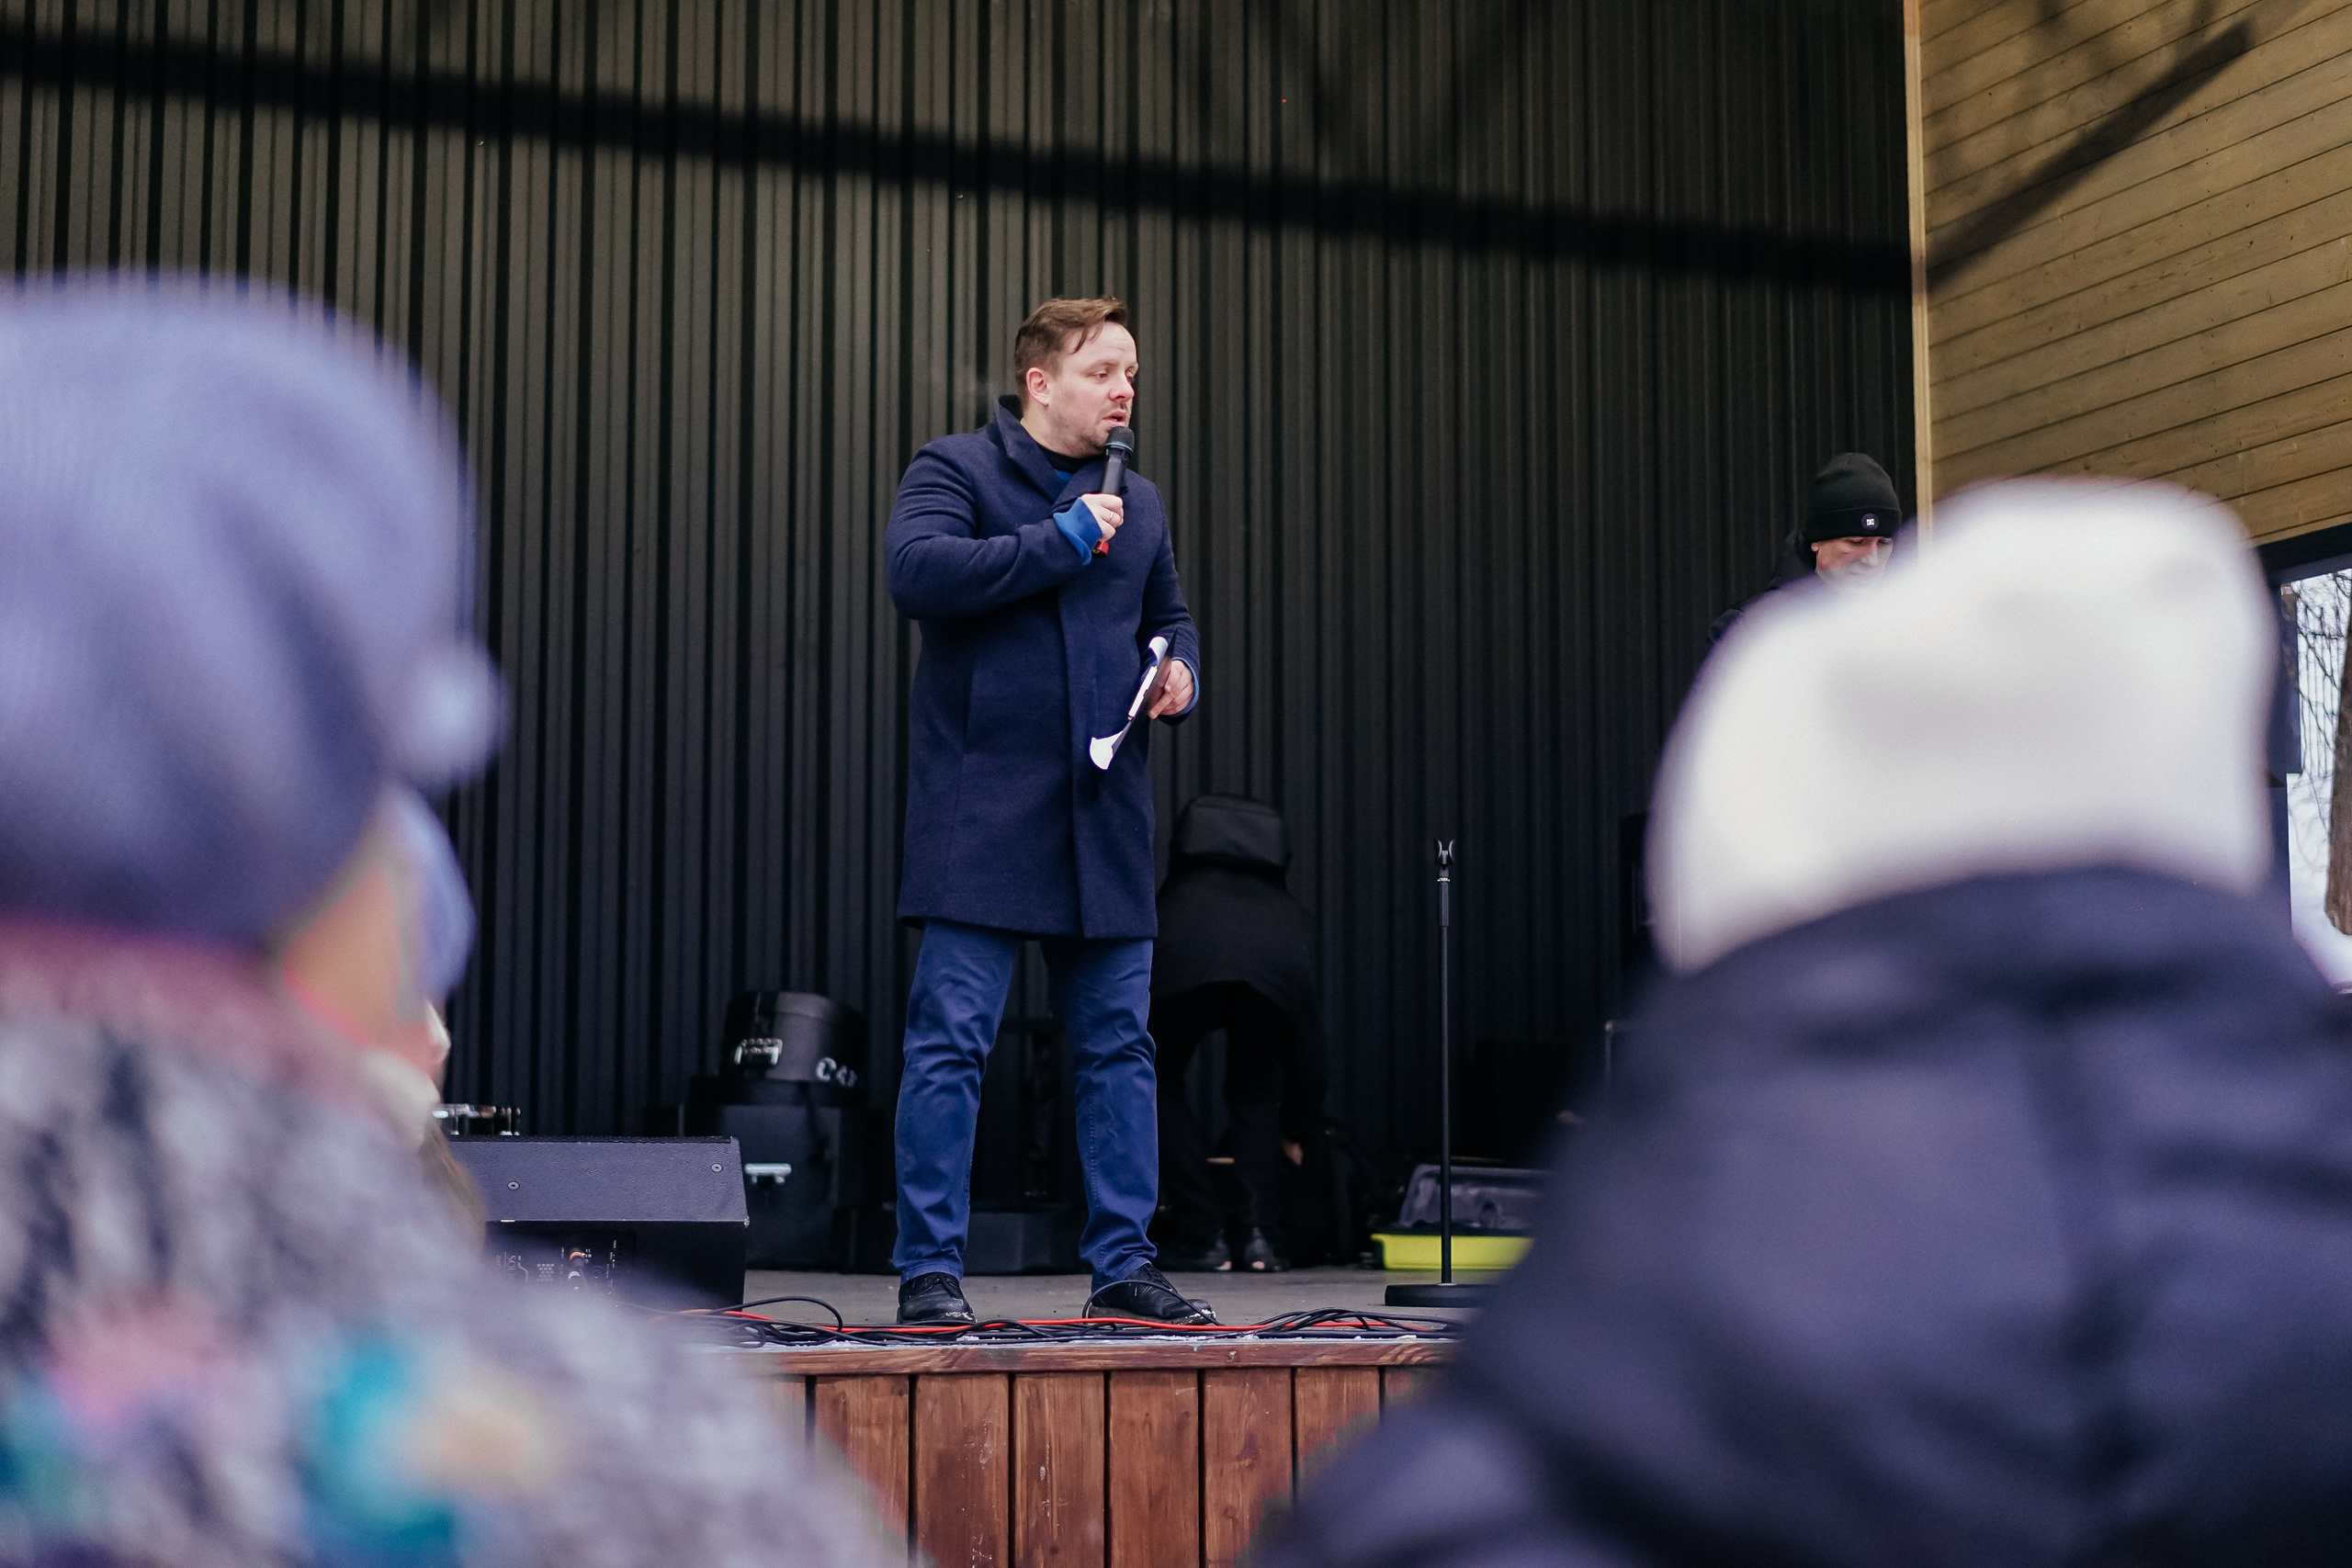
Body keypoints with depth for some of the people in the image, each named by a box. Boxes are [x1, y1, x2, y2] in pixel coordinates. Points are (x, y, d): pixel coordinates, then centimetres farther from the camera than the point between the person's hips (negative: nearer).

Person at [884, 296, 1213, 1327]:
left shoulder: (1139, 504, 19)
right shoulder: (956, 470, 0)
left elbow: (1170, 615, 30)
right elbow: (916, 570, -18)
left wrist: (1180, 667, 6)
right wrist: (1062, 540, -14)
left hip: (1104, 817, 6)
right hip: (983, 809, -6)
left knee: (1118, 1047, 7)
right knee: (950, 1041, -6)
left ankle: (1122, 1265, 15)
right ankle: (929, 1271, 0)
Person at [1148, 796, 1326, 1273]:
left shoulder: (1178, 894, 45)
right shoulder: (1292, 913, 43)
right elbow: (1307, 1032, 45)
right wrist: (1298, 1130, 55)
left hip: (1185, 965, -1)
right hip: (1273, 968, 1)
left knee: (1161, 1084, 24)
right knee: (1253, 1091, 29)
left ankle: (1203, 1238, 15)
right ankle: (1259, 1234, 14)